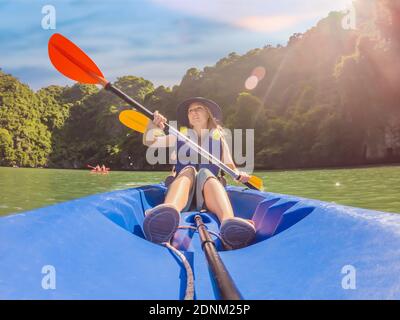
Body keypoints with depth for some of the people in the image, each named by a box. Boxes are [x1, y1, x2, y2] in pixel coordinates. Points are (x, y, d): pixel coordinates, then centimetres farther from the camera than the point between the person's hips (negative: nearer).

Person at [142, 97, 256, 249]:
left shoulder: (219, 139, 19)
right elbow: (148, 141, 12)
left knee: (205, 173, -32)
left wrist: (239, 174, -7)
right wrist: (152, 124, -9)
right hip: (181, 194, 0)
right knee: (188, 171, -31)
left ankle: (229, 221, -65)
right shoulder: (179, 137, 19)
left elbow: (230, 167, 16)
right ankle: (167, 213, -67)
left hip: (208, 196, 0)